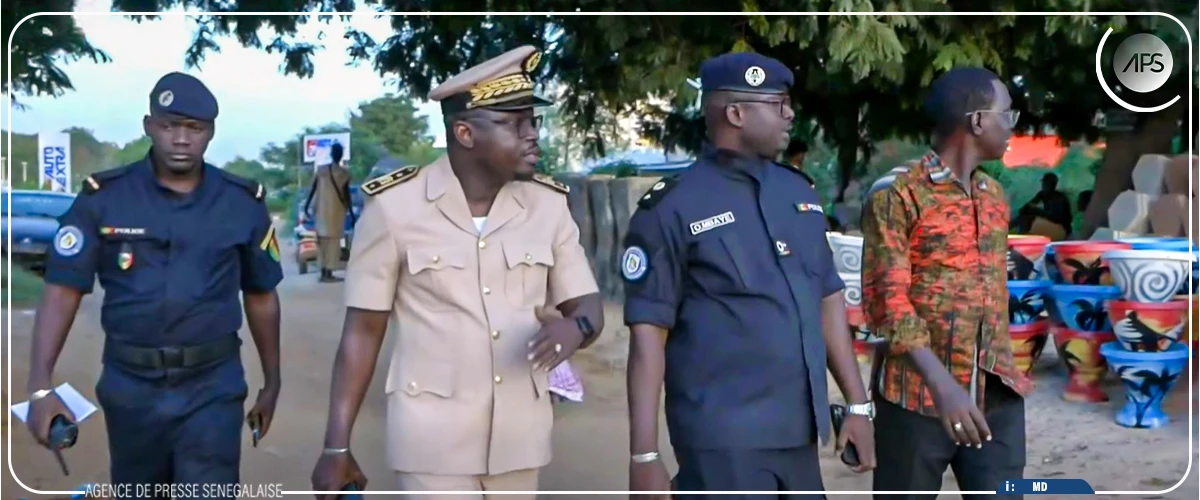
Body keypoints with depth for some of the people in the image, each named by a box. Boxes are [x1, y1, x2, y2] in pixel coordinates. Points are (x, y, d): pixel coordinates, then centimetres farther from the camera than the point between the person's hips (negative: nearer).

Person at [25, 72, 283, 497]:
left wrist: (271, 383, 12)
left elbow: (261, 297, 8)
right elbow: (63, 290, -8)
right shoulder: (103, 198, -4)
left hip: (212, 386, -1)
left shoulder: (243, 203, -1)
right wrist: (41, 386, -18)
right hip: (130, 386, 1)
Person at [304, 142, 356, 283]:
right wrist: (351, 214, 0)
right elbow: (346, 194, -6)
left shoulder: (320, 169, 3)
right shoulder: (344, 172, -7)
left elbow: (312, 189, 4)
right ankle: (328, 273, -5)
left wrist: (307, 205, 14)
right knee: (333, 240, -2)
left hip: (322, 210, 4)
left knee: (322, 240, 11)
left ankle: (323, 272, 13)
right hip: (337, 210, -4)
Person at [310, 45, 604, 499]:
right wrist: (336, 446, -5)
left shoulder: (549, 205, -1)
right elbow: (363, 330, -4)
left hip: (519, 436, 4)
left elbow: (589, 308, 4)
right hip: (433, 438, -4)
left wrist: (574, 328, -21)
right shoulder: (394, 206, -10)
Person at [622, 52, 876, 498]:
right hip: (723, 440, -6)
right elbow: (648, 333, -10)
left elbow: (828, 300, 15)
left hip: (798, 435, 6)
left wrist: (857, 403, 12)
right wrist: (644, 454, -13)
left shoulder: (798, 190, 10)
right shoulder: (673, 207, -8)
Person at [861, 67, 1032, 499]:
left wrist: (1004, 370, 16)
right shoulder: (897, 194, -8)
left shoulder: (995, 194, 14)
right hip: (919, 392, -6)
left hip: (996, 392, 6)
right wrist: (941, 383, -24)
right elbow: (886, 300, -14)